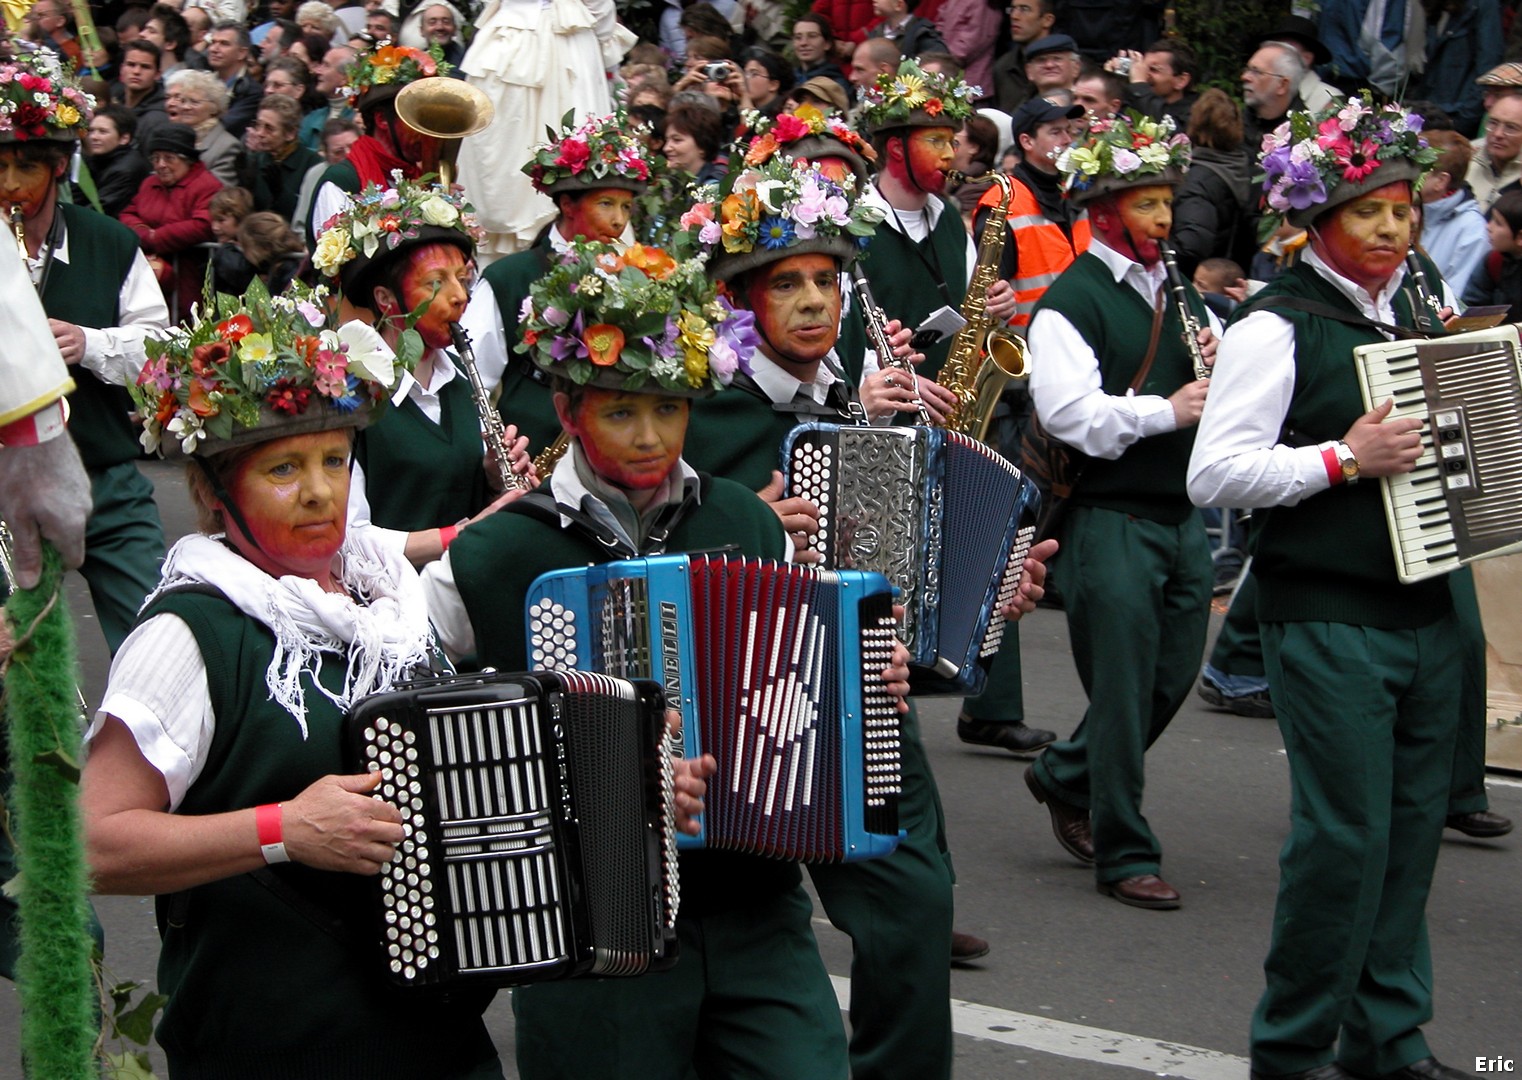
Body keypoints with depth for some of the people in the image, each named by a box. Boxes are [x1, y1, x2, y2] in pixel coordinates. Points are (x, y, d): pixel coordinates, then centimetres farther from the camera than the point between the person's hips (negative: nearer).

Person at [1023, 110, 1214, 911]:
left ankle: (1064, 777, 36)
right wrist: (1166, 409, -26)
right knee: (1124, 691, -4)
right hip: (1110, 516, -8)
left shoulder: (1179, 294, 15)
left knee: (1173, 679, 14)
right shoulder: (1070, 303, -9)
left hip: (1182, 511, 8)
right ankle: (1124, 856, 6)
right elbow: (1069, 412, -21)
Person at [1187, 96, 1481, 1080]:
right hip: (1328, 619, -7)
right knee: (1347, 832, -7)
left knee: (1414, 825, 10)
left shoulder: (1408, 313, 15)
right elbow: (1212, 474, -16)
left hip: (1428, 608, 7)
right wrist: (1342, 460, -21)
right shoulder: (1275, 327, -8)